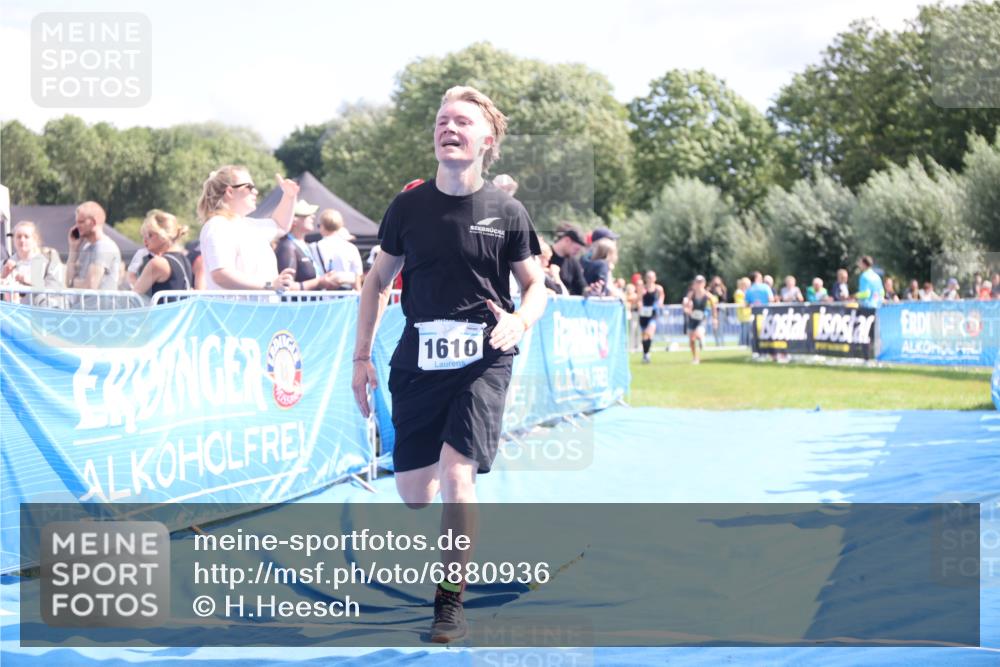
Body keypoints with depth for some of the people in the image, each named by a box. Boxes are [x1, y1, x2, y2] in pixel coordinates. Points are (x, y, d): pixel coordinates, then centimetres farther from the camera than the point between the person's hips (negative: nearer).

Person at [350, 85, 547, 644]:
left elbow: (537, 287, 5)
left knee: (456, 475, -18)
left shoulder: (507, 212, -3)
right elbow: (378, 280, 10)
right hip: (418, 360, 3)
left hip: (483, 360, -3)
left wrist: (519, 321, -17)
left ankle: (451, 603, -4)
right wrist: (362, 356, 6)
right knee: (412, 490, 5)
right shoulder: (409, 206, 1)